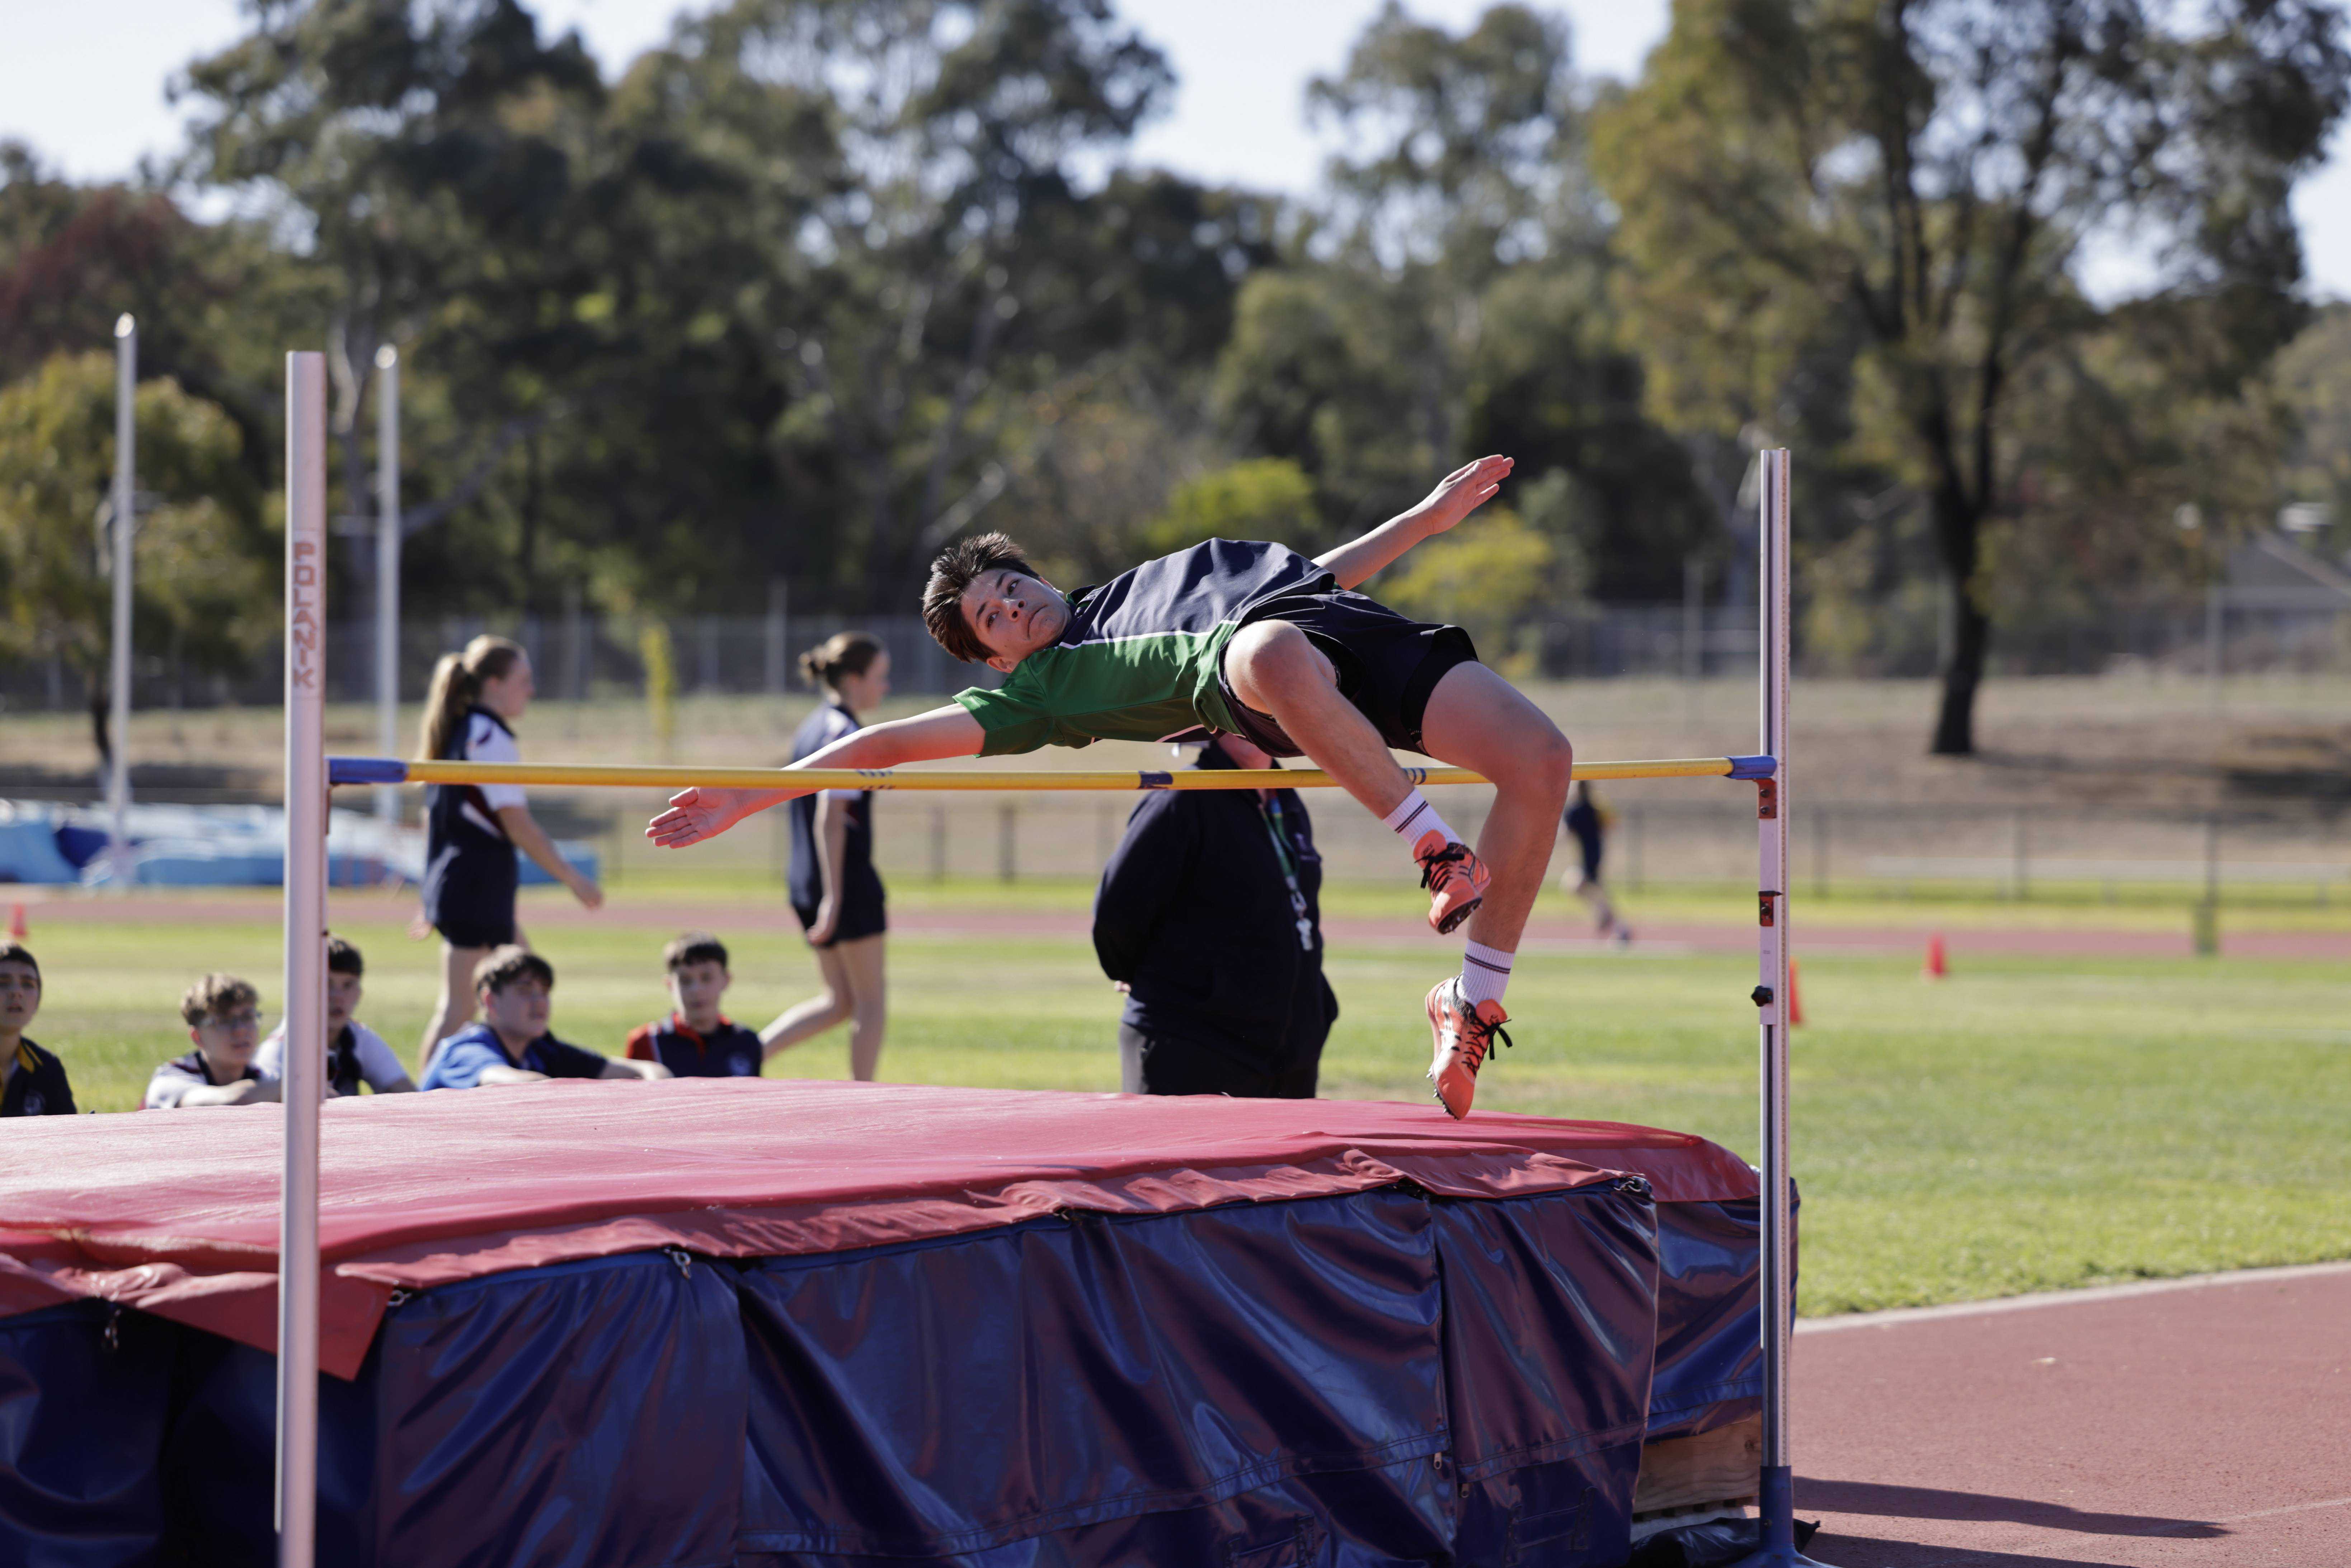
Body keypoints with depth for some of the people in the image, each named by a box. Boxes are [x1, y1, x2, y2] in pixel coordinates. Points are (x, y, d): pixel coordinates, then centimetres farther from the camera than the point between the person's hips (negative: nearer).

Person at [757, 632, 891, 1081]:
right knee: (871, 999, 2)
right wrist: (834, 897, -23)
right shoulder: (845, 734, -14)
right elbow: (830, 821, -21)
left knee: (841, 1000, 13)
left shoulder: (811, 728, 15)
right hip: (848, 881, -9)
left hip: (807, 881, 9)